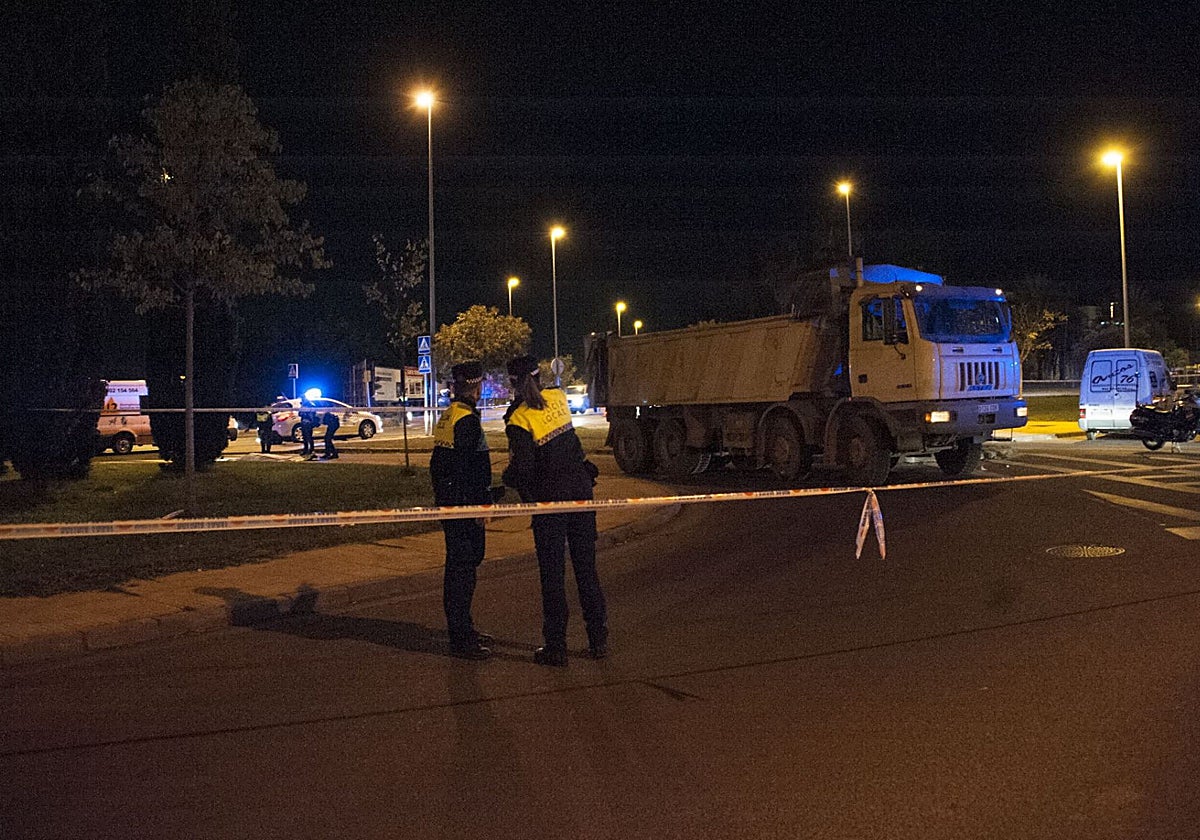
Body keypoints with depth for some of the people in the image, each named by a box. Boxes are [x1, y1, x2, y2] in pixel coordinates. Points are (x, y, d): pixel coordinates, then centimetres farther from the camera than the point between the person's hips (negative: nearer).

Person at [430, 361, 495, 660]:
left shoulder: (446, 417, 14)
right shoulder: (468, 420, -18)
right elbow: (466, 469, -22)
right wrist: (479, 507, -18)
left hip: (448, 503, 10)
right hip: (464, 506, -10)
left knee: (459, 566, 17)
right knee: (463, 569, -5)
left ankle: (462, 629, 28)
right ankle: (461, 640, 1)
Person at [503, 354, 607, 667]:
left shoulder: (519, 419, -14)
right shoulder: (558, 398, 2)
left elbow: (522, 467, -17)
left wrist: (508, 478, 3)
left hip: (550, 498, -5)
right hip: (581, 489, 5)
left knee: (552, 573, 5)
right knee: (586, 567, 13)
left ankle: (556, 647, 11)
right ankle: (599, 640, 20)